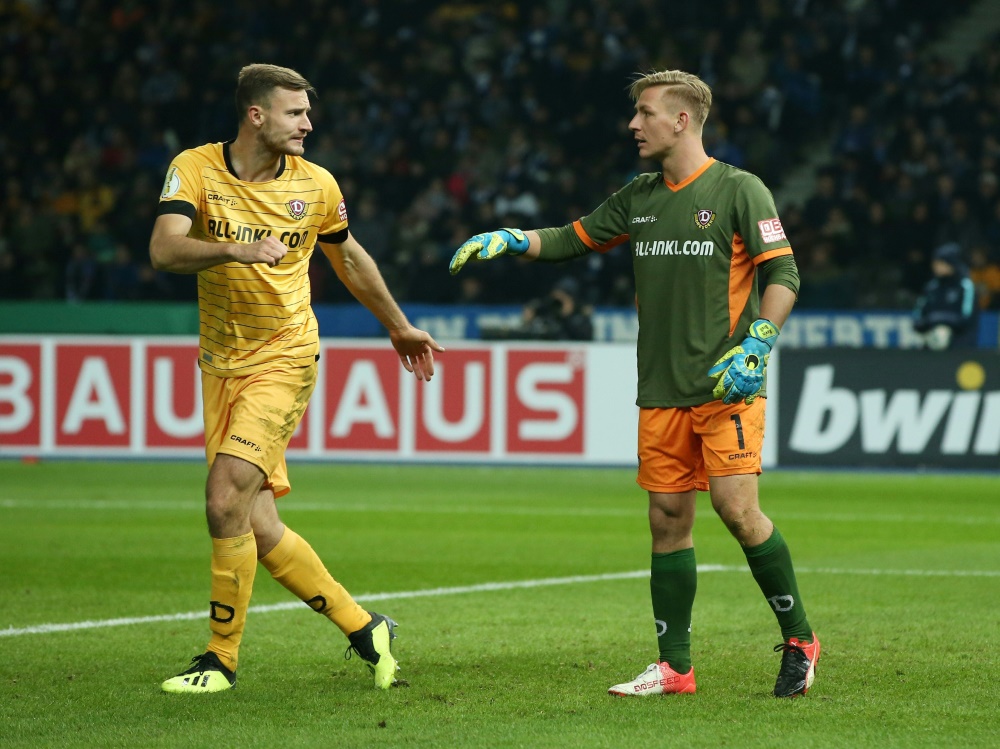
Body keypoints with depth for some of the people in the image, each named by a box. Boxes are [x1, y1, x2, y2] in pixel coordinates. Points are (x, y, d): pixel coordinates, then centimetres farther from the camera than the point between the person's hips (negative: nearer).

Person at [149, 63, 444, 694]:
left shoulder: (316, 185, 0)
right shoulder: (195, 169, -5)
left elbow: (351, 260, 19)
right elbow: (164, 250, -21)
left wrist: (400, 328, 29)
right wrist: (236, 248, -36)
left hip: (284, 360, -2)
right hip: (222, 363, 2)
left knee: (226, 501, -18)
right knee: (259, 529, -2)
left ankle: (222, 657, -5)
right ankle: (363, 627, 16)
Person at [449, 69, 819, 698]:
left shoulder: (738, 191, -4)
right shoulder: (639, 197, 14)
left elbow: (783, 274, -6)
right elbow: (576, 238, 24)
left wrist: (754, 348, -17)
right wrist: (507, 240, 10)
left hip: (728, 386, -6)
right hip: (661, 391, 6)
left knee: (737, 507, -16)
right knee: (668, 520, 3)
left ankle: (800, 640, -1)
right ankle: (675, 668, 9)